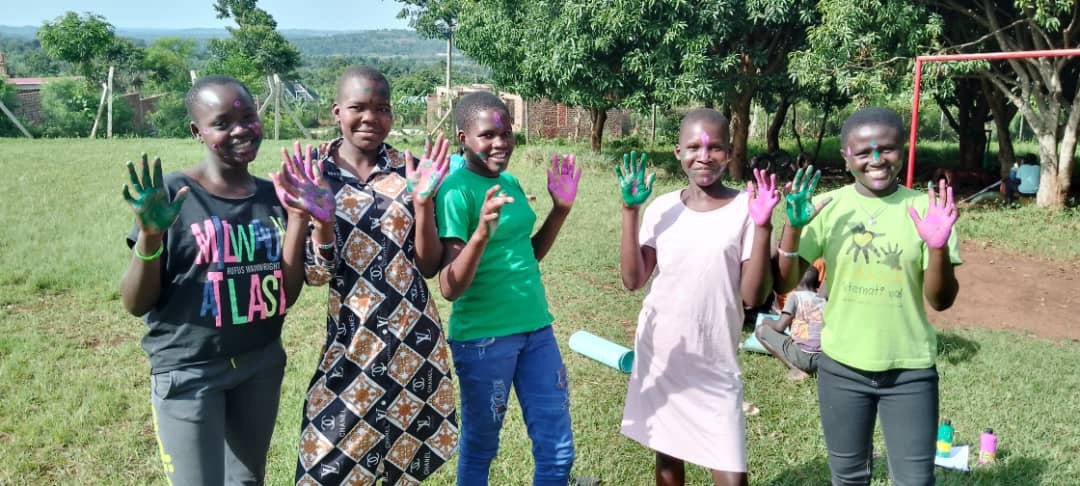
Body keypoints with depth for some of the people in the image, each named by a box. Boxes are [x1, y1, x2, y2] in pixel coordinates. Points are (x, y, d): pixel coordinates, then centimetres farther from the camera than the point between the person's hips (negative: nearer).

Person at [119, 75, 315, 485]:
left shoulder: (272, 196, 0)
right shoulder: (171, 194, -12)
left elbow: (285, 296, -1)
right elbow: (135, 304, -9)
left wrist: (298, 217, -8)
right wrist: (150, 236, -25)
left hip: (261, 365, 5)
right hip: (188, 371, -5)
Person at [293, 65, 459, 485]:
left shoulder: (409, 170, -1)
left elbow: (429, 266, -2)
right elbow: (316, 275, -6)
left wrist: (422, 201, -14)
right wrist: (319, 215, -23)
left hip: (415, 334, 2)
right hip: (353, 338, -1)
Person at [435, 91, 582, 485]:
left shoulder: (509, 182, 7)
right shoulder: (457, 191, -15)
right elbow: (450, 288, -19)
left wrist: (561, 208, 6)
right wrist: (483, 232, -34)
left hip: (535, 328, 7)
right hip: (483, 337, -7)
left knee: (557, 451, 11)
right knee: (479, 448, 12)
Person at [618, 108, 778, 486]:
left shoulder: (744, 208, -8)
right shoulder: (662, 208, 0)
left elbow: (753, 296, -12)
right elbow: (633, 280, -5)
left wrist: (763, 227, -22)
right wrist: (630, 211, -10)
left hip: (714, 364, -3)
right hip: (659, 356, 3)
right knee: (667, 455, 17)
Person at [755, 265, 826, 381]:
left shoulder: (795, 295, 0)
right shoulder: (823, 301, 15)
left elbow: (780, 327, -5)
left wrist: (768, 322, 18)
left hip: (803, 356, -6)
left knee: (761, 330, 7)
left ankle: (796, 369, -5)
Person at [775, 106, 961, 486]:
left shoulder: (925, 209, -7)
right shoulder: (827, 208, -6)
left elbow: (941, 300, -7)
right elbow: (784, 284, -8)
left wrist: (939, 247, -25)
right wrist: (794, 226, -22)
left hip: (910, 369, -1)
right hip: (841, 366, 1)